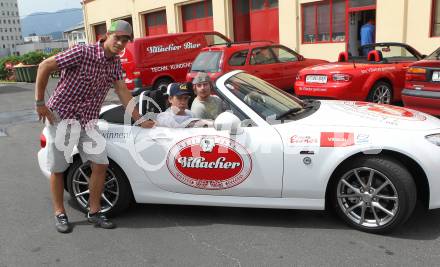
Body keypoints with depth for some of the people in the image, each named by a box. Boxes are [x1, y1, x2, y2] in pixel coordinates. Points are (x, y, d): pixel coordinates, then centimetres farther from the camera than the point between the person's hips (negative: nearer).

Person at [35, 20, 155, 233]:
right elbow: (45, 66, -14)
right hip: (61, 116, -5)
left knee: (100, 164, -3)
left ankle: (94, 212, 12)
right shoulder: (82, 53, -18)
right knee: (58, 169, 5)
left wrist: (140, 120, 3)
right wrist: (40, 103, -13)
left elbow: (122, 91, 5)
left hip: (88, 121, 5)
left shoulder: (116, 63, 2)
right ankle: (60, 214, 22)